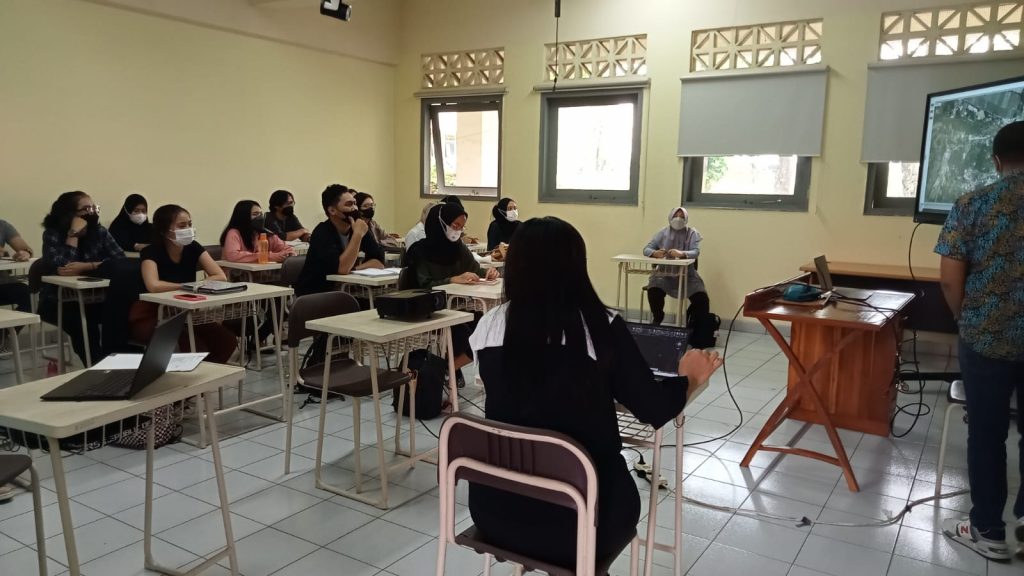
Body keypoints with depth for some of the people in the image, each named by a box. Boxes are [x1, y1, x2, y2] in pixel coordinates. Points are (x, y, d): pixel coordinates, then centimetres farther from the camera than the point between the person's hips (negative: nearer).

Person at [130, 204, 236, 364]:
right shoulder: (151, 252, -16)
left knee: (226, 340, -16)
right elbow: (154, 286, -35)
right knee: (195, 346, -30)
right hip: (151, 317, -5)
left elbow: (221, 277, -12)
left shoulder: (193, 248, -3)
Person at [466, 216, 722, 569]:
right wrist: (689, 378, 17)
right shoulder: (602, 328, -14)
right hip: (579, 518, -2)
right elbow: (656, 411, -5)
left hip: (496, 509, 3)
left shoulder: (490, 326, -6)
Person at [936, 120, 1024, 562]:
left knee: (986, 434, 10)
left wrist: (968, 322, 8)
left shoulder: (971, 205, -6)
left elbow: (949, 280, -9)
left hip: (986, 338, -2)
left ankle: (988, 531, 20)